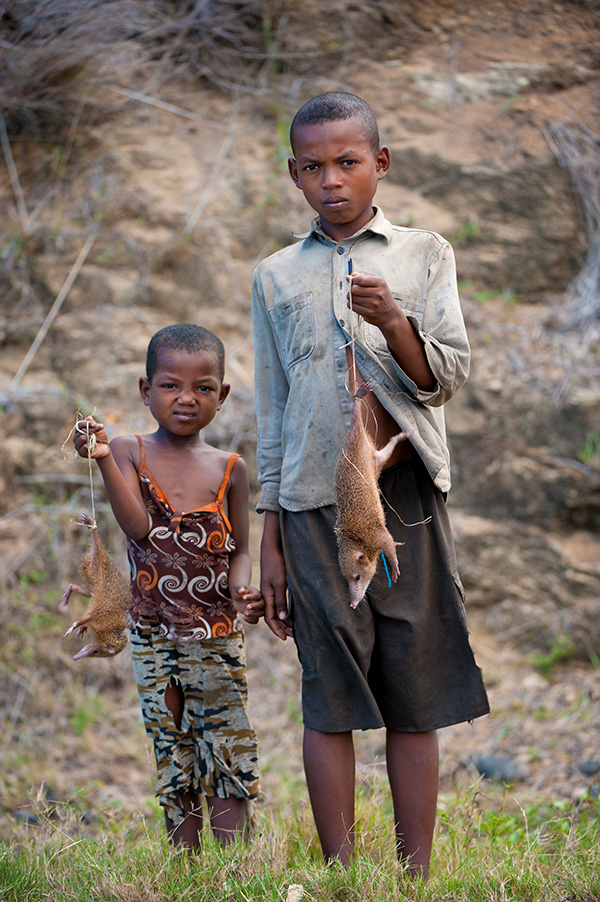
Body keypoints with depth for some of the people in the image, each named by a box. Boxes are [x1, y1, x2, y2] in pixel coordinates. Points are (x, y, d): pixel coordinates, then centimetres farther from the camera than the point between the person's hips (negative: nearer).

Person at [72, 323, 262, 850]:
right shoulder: (131, 453, -1)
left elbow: (239, 550, 7)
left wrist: (241, 591, -14)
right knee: (173, 757, 7)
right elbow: (137, 525, -16)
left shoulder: (229, 469, 3)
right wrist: (103, 458, -26)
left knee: (229, 752, -3)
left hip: (217, 633, 1)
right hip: (154, 634, 0)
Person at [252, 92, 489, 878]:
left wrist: (393, 322, -18)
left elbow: (448, 376, 2)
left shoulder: (424, 255, 9)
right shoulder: (276, 277, 11)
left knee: (414, 697, 0)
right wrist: (269, 541, 9)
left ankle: (417, 875, 7)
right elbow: (272, 417, 12)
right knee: (330, 701, -1)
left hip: (405, 492, 0)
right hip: (316, 502, 1)